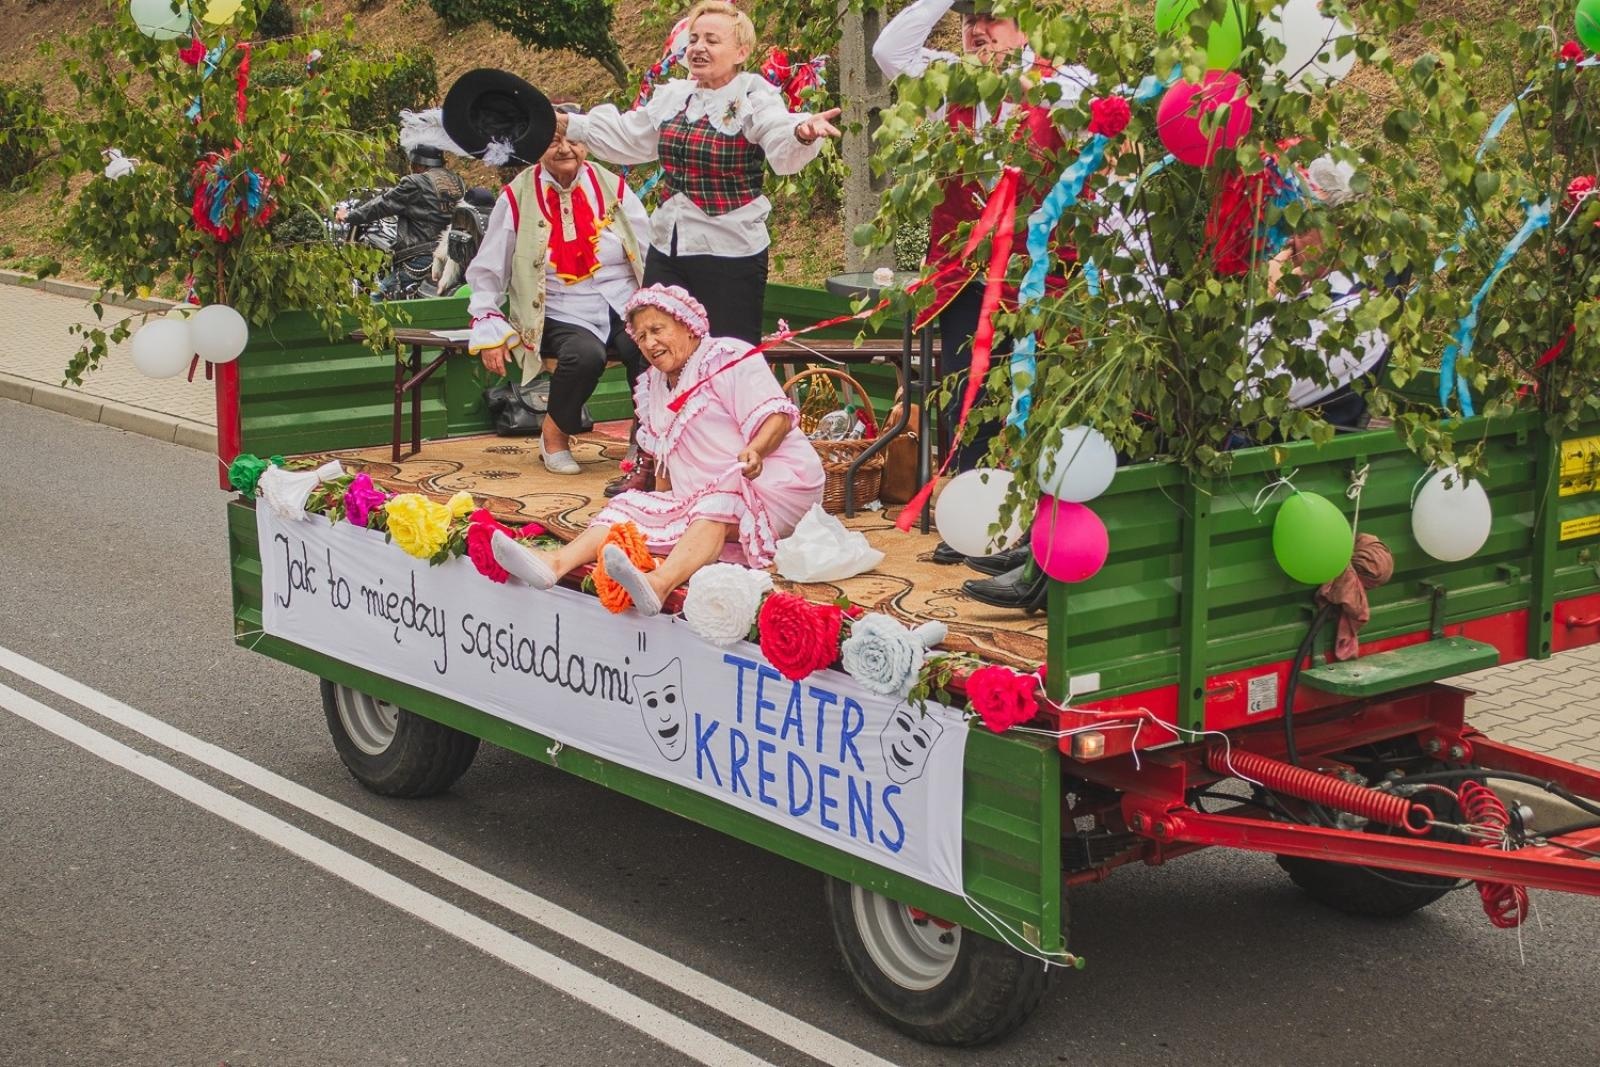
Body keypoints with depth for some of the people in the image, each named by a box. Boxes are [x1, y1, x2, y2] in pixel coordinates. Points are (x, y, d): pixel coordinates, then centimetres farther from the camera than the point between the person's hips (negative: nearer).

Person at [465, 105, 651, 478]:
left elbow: (652, 255, 6)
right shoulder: (518, 197, 3)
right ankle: (555, 433, -6)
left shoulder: (612, 188, 7)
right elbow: (486, 272, 9)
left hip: (625, 309, 2)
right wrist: (489, 332, -1)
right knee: (586, 354, -35)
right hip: (561, 318, -2)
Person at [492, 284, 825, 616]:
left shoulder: (727, 358, -3)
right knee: (635, 506, -12)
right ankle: (557, 562, -34)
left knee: (716, 506, -36)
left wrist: (755, 450, -33)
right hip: (696, 499, 8)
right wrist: (662, 498, 8)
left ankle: (660, 582, -63)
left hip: (771, 481, -8)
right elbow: (663, 455, 25)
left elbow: (778, 416, -14)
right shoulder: (654, 386, 20)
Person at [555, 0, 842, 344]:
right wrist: (566, 123, 20)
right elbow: (622, 138, 24)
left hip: (731, 255, -6)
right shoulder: (672, 96, 10)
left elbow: (783, 149, -30)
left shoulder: (756, 100, -10)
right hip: (666, 249, 7)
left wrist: (803, 133, -52)